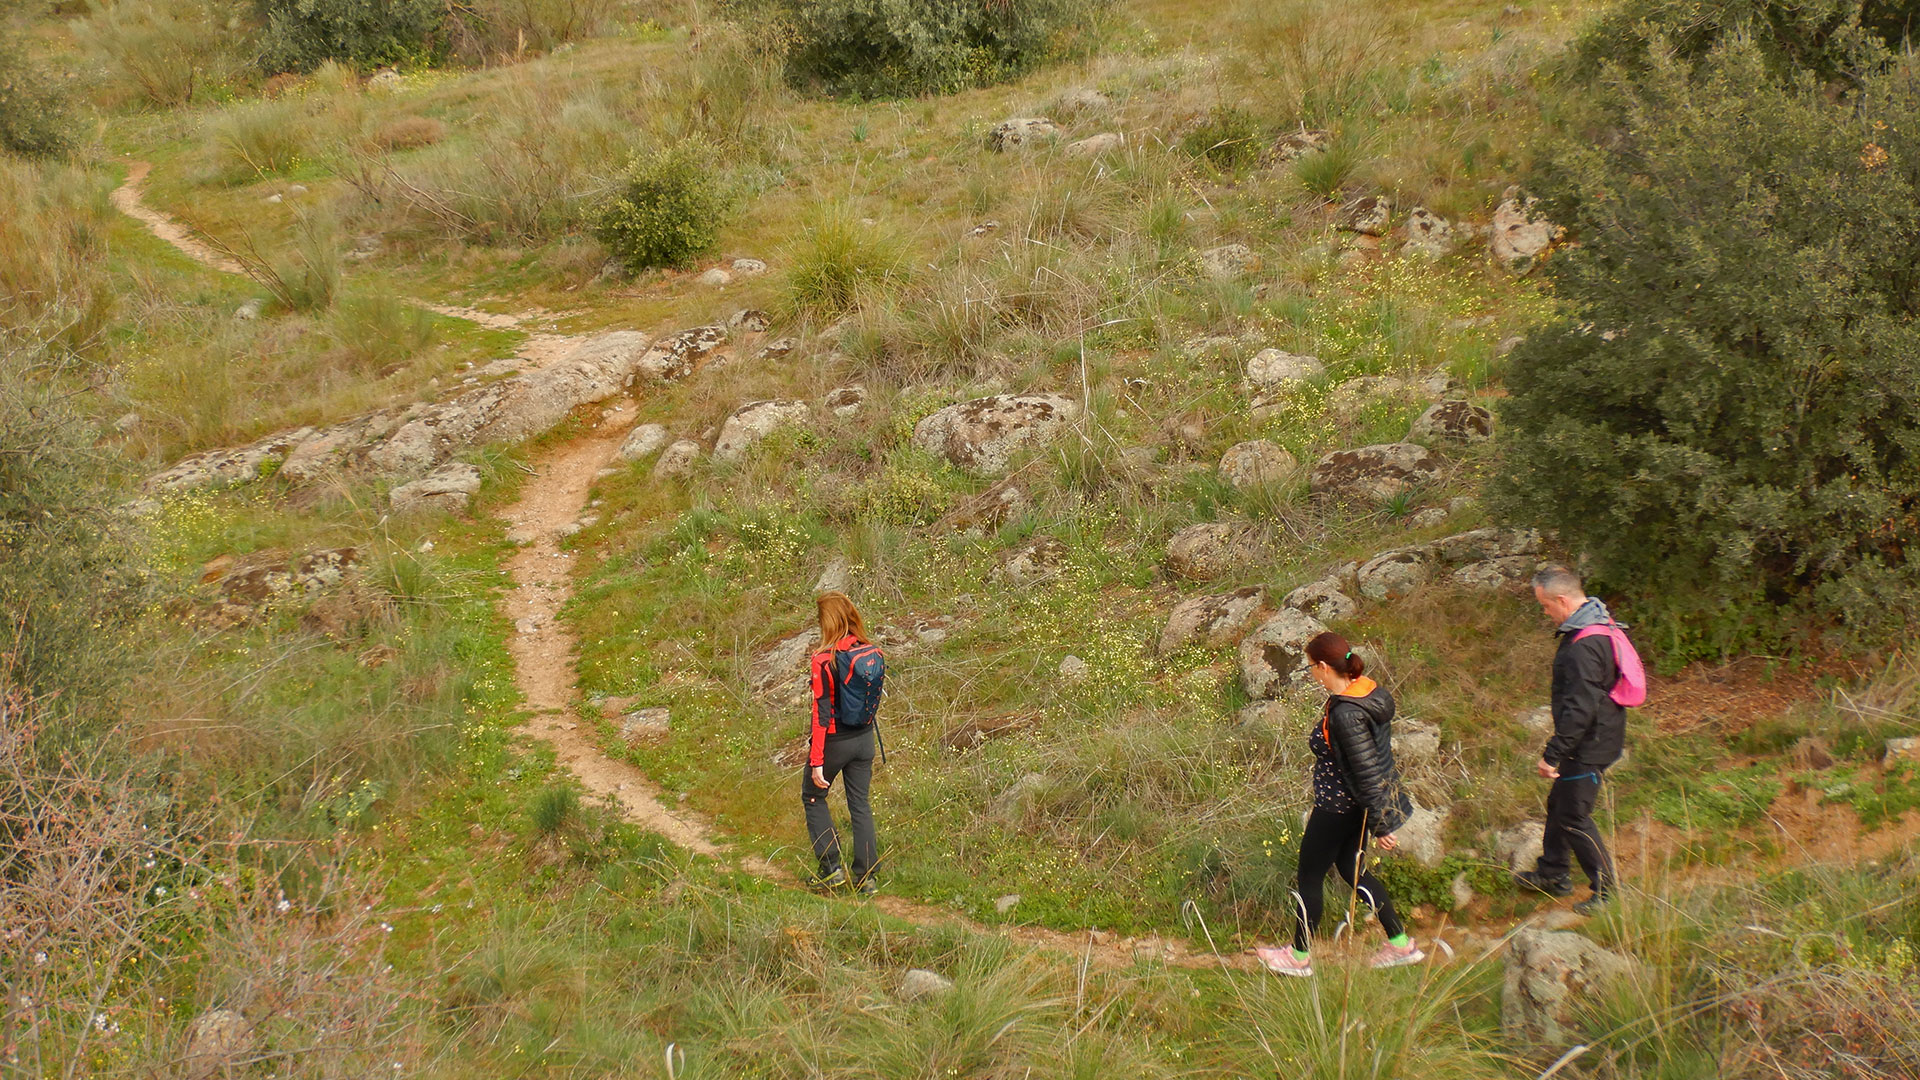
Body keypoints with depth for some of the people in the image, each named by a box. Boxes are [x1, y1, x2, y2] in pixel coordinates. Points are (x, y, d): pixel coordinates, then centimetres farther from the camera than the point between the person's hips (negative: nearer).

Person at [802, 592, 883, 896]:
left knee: (813, 798, 15)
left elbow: (822, 713, -20)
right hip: (864, 737, 5)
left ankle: (832, 869, 11)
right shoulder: (873, 654, -4)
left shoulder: (825, 660, -21)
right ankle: (866, 876, 15)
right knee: (860, 804, 14)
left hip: (834, 741, -5)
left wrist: (816, 762, -17)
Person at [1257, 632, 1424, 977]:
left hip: (1338, 809, -9)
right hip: (1356, 806, 9)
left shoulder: (1345, 714, -31)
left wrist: (1381, 826, -19)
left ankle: (1299, 957, 26)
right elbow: (1377, 752, 11)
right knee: (1352, 869, 23)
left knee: (1309, 877, 10)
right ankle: (1401, 944, 28)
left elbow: (1367, 773, -27)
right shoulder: (1370, 692, -3)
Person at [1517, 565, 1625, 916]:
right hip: (1596, 739, 10)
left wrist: (1552, 754, -24)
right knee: (1558, 804, 22)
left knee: (1574, 817, 0)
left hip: (1588, 747, -10)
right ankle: (1552, 874, 37)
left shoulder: (1584, 647, -28)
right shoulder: (1598, 623, 6)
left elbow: (1580, 709, -30)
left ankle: (1607, 891, 10)